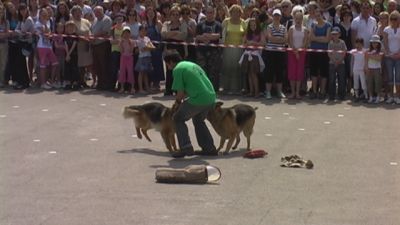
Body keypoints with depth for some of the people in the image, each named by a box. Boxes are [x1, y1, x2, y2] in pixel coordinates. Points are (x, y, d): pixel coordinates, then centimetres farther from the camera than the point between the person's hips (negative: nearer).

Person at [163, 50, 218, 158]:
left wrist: (178, 101, 16)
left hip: (198, 99, -8)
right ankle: (209, 148, 27)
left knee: (178, 119, 9)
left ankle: (186, 147, 2)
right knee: (198, 120, 29)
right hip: (211, 97, 8)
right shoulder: (192, 64, 22)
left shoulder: (177, 69, -3)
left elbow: (180, 93, -4)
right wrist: (183, 97, 28)